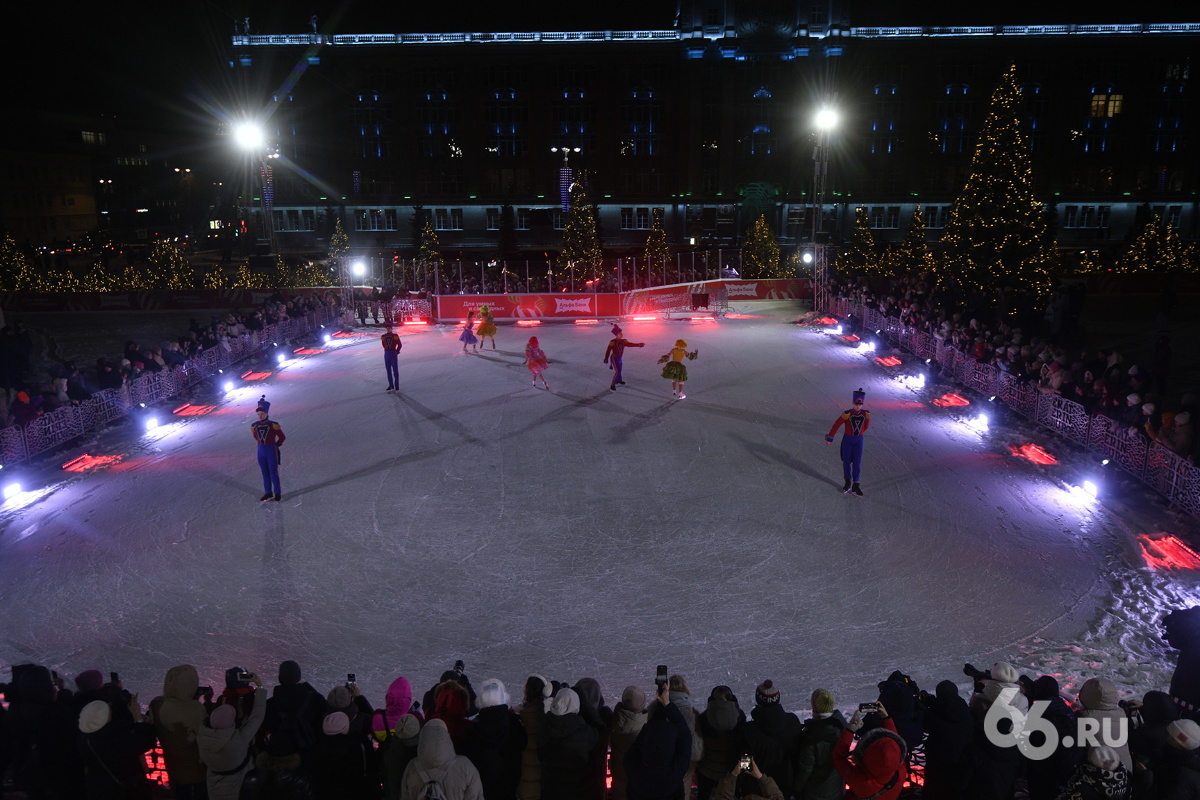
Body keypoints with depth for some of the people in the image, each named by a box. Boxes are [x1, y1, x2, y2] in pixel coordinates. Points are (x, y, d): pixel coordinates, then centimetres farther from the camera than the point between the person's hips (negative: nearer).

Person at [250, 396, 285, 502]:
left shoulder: (273, 425, -14)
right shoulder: (254, 426, -1)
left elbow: (282, 437, -3)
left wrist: (274, 445, 5)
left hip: (272, 451, -4)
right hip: (261, 452, 4)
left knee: (273, 473, 2)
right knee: (265, 473, 13)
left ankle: (277, 493, 15)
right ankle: (268, 493, 25)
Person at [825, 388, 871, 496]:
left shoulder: (866, 414, -12)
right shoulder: (847, 414, -21)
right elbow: (836, 425, -12)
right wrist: (829, 438, -7)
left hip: (858, 440, 2)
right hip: (847, 440, -1)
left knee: (857, 463, 3)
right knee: (846, 462, 9)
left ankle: (855, 485, 15)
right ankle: (848, 483, 28)